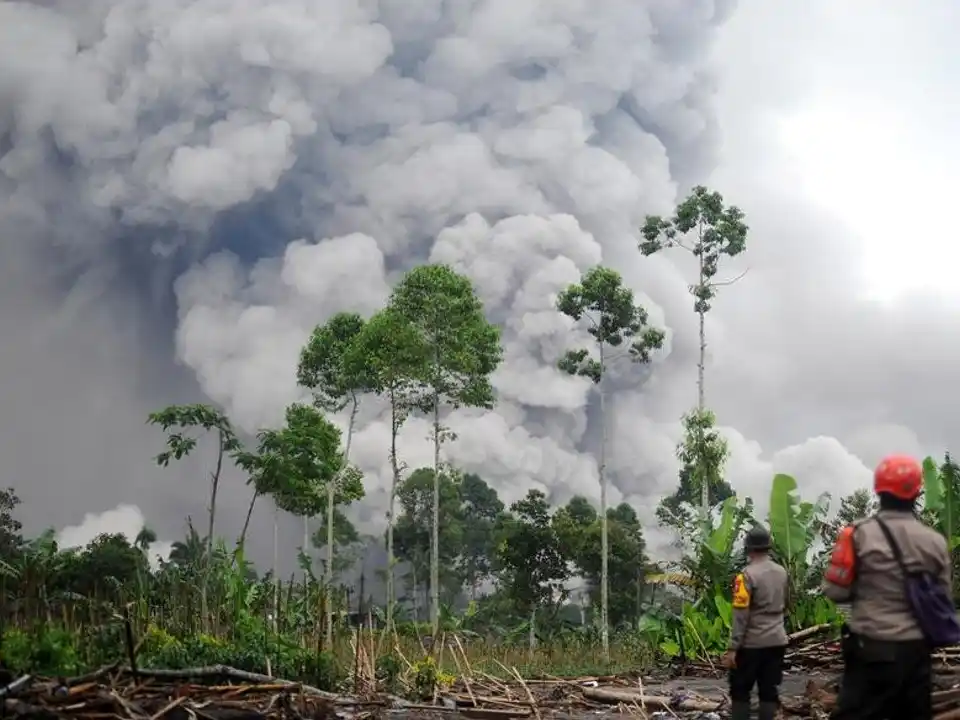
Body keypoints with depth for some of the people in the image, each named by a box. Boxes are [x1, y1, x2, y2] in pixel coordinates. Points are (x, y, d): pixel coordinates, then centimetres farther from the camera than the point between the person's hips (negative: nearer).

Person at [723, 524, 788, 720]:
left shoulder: (747, 575, -15)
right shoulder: (781, 572, 6)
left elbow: (740, 616, -17)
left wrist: (733, 648, -16)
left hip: (752, 643, -6)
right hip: (777, 641, 6)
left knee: (740, 691, 5)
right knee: (769, 691, 7)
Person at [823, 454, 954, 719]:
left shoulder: (860, 534, -9)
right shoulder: (935, 541, 1)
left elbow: (834, 590, -8)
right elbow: (943, 598, 6)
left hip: (873, 650, -4)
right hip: (917, 650, 4)